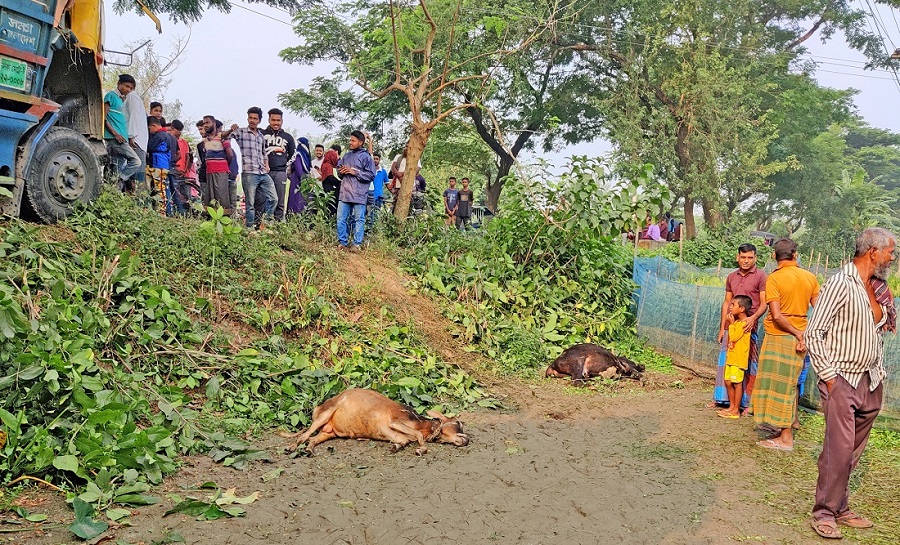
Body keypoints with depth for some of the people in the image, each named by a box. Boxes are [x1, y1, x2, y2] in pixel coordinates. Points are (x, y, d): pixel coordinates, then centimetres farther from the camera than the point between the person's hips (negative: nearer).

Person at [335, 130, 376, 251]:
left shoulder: (366, 157, -3)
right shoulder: (346, 155, 15)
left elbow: (371, 175, -8)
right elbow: (338, 167, 27)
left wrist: (355, 172, -13)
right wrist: (341, 171, 3)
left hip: (359, 195, -6)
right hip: (344, 193, 6)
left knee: (359, 219, 1)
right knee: (341, 218, 5)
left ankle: (357, 243, 7)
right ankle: (342, 241, 14)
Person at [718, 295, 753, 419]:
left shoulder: (744, 323, -15)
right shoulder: (737, 322, 14)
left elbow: (733, 337, -18)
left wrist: (731, 324, -10)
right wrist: (732, 323, 9)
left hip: (739, 358, -9)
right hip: (731, 357, 9)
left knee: (737, 383, -3)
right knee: (728, 382, 12)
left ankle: (736, 410, 3)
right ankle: (731, 406, 23)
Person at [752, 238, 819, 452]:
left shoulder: (774, 278, -12)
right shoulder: (810, 278, 5)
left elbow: (776, 315, -19)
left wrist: (798, 335, -10)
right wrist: (803, 334, 10)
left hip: (779, 337, -6)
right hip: (799, 336, 6)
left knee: (780, 385, 2)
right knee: (789, 385, 15)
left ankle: (786, 439, 6)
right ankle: (784, 431, 22)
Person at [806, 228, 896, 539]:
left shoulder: (878, 289, 10)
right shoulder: (841, 284, -13)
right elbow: (813, 334, -15)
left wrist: (879, 374, 9)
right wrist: (829, 376, -16)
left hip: (870, 383, 7)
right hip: (842, 381, -7)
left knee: (852, 452, 11)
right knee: (839, 449, -9)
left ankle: (841, 508, 22)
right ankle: (825, 514, 2)